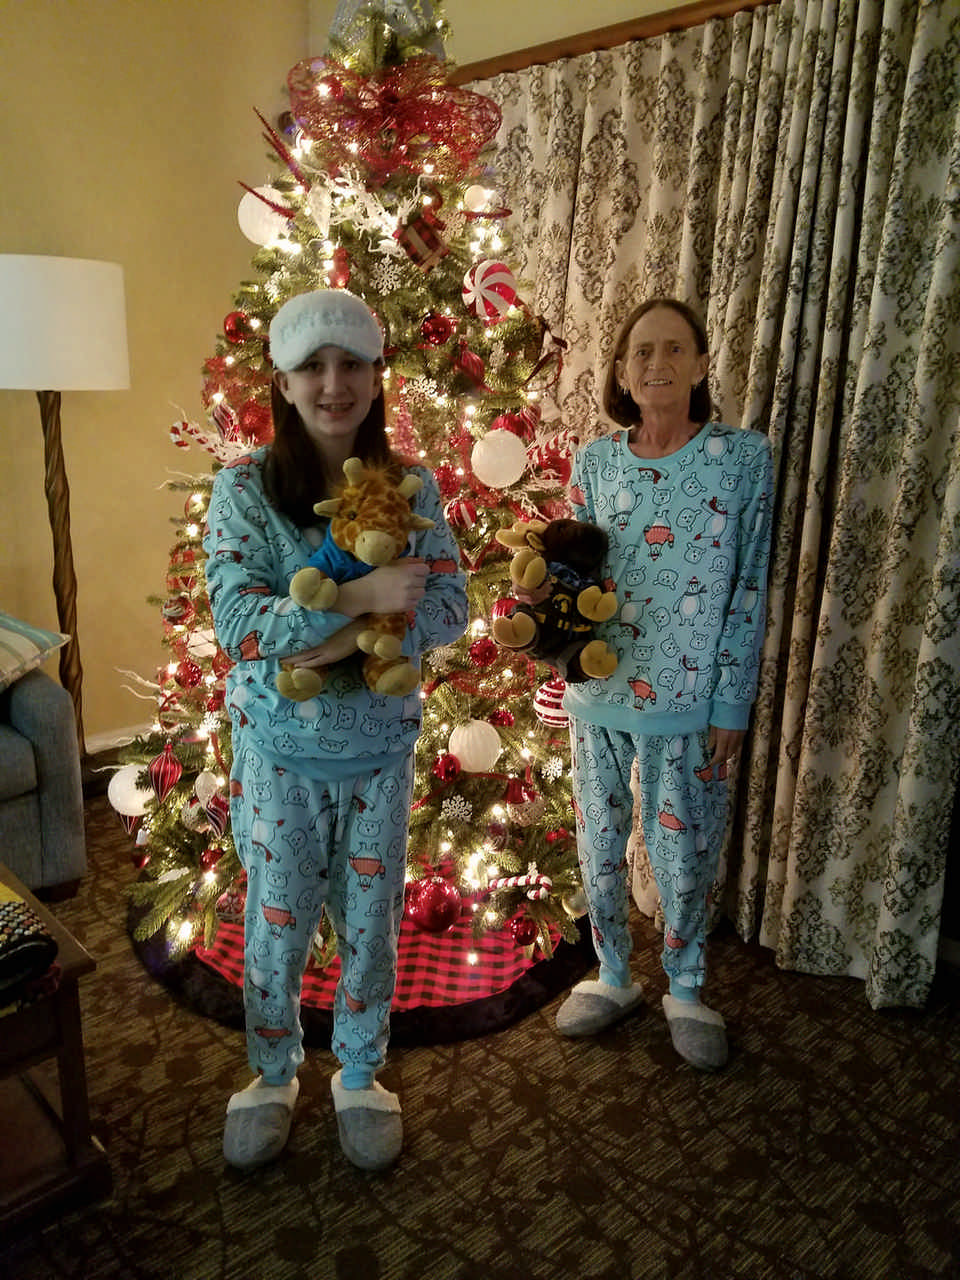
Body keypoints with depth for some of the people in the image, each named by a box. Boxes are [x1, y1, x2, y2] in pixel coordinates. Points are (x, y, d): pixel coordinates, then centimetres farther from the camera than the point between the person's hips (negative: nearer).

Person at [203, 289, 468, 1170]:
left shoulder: (412, 487, -3)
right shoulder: (245, 486, -11)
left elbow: (450, 607, -9)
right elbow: (236, 621, -20)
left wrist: (350, 638, -23)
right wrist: (360, 596, -28)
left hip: (381, 747, 2)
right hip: (280, 749, -1)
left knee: (372, 921, 16)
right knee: (277, 925, 14)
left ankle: (361, 1077, 41)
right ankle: (273, 1075, 42)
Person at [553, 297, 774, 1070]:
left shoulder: (746, 456, -5)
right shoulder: (594, 463, 3)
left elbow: (750, 588, -6)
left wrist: (732, 706, -7)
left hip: (688, 697, -3)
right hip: (599, 689, 3)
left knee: (684, 855, 11)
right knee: (600, 844, 15)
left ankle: (686, 991, 36)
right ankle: (613, 979, 39)